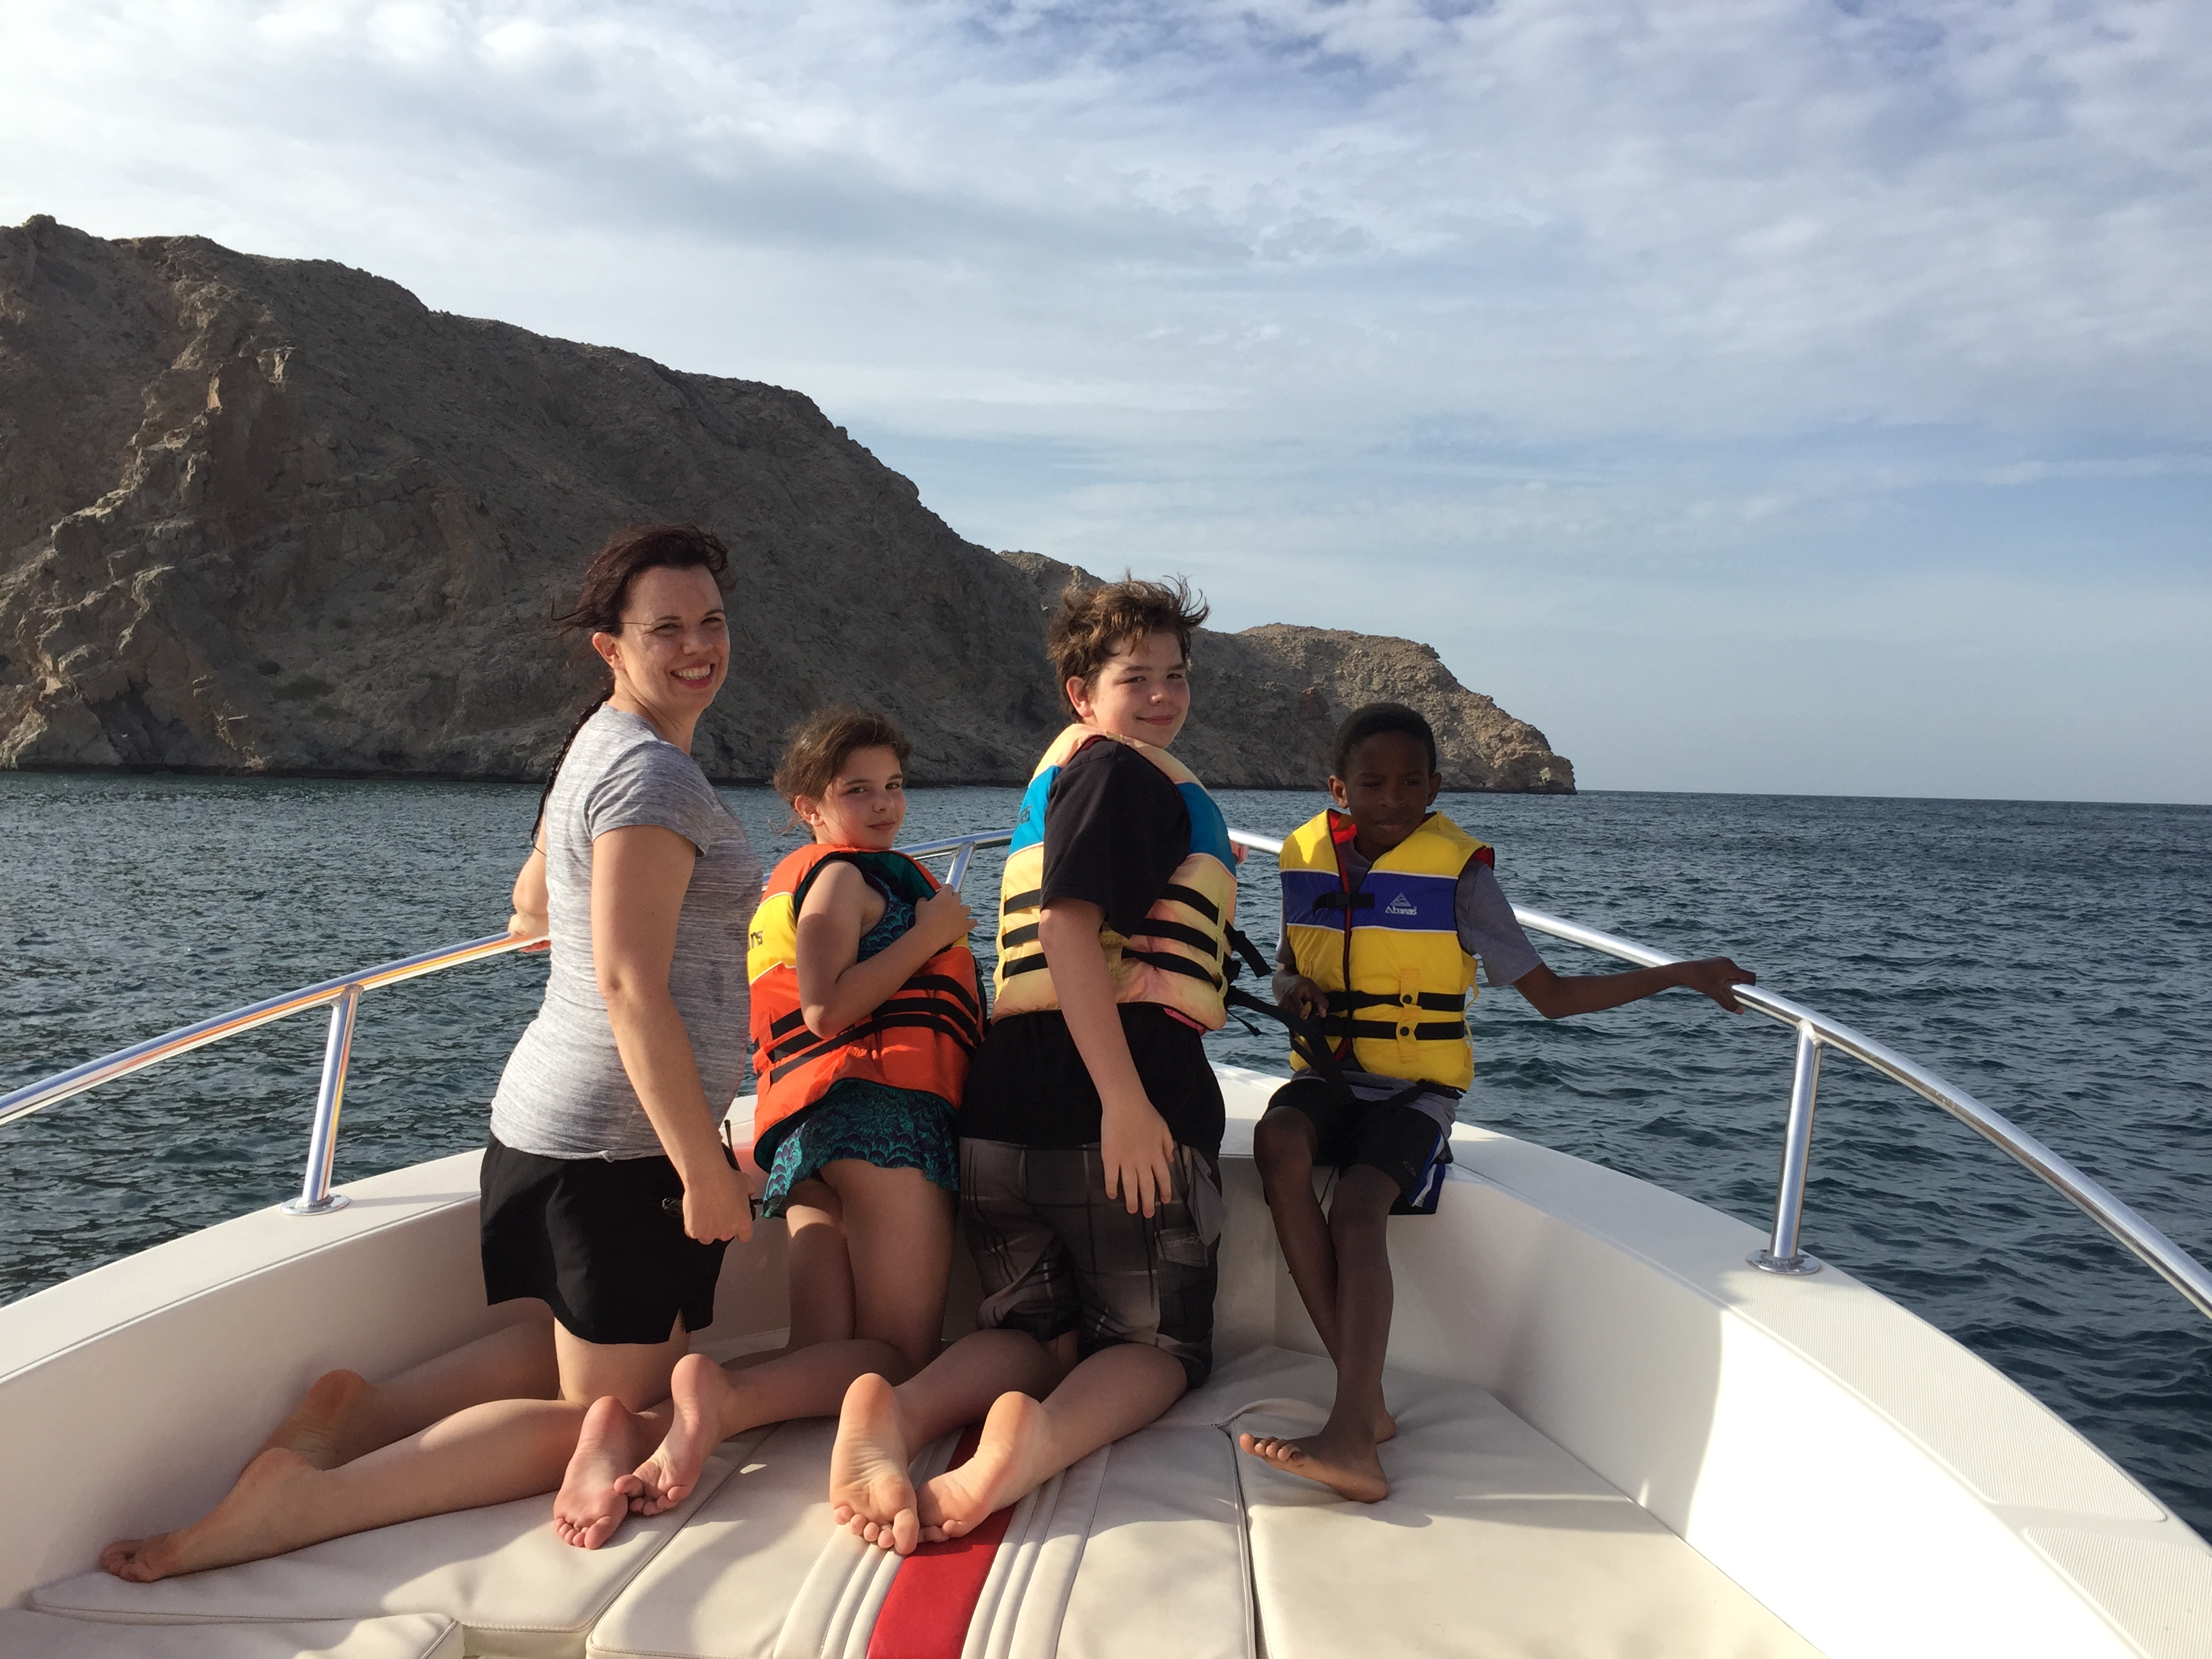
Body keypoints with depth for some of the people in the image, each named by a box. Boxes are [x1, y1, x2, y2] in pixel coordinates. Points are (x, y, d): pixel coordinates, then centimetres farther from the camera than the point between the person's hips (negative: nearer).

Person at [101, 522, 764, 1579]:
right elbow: (630, 987, -24)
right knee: (611, 1409, 0)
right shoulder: (654, 773, -18)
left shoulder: (598, 746, 14)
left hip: (540, 1118, 10)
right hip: (623, 1141, -10)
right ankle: (306, 1502, -12)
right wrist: (705, 1170, -22)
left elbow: (531, 906, 27)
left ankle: (360, 1410, 2)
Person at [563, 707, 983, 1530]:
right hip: (878, 1102, -9)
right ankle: (719, 1398, -35)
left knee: (826, 1355, -4)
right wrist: (929, 932, -6)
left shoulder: (796, 880, 32)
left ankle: (646, 1415, -26)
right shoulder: (842, 874, 2)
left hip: (802, 1124, 9)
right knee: (902, 1354, -12)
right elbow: (827, 1008, -13)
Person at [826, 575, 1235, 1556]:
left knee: (1039, 1329, 13)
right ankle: (1035, 1439, -28)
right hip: (1107, 1098, -8)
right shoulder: (1116, 768, -4)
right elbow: (1067, 926, -18)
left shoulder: (1064, 776, 26)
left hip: (1010, 1106, 8)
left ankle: (898, 1411, -17)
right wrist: (1125, 1099, -24)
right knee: (1161, 1345, 3)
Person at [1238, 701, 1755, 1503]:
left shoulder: (1456, 872, -6)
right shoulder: (1305, 856, 4)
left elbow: (1550, 993, -5)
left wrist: (1677, 974, -13)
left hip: (1414, 1089, -3)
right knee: (1278, 1142, -29)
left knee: (1356, 1207, -29)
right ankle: (1365, 1399, -29)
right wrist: (1292, 992, -7)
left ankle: (1350, 1436, -38)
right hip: (1327, 1074, 3)